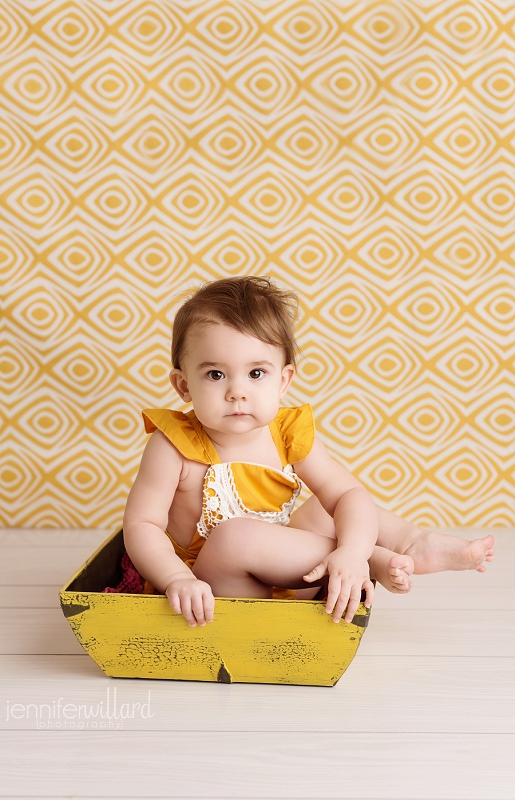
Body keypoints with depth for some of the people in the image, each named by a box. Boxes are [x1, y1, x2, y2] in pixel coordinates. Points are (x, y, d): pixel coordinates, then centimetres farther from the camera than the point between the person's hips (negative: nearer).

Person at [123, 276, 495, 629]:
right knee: (234, 535, -33)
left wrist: (352, 553, -32)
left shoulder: (289, 432, -7)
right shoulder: (175, 445, -17)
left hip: (275, 572, 5)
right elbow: (142, 524, -19)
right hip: (207, 598, -5)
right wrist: (177, 578, -37)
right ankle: (380, 560, -21)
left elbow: (350, 494, -12)